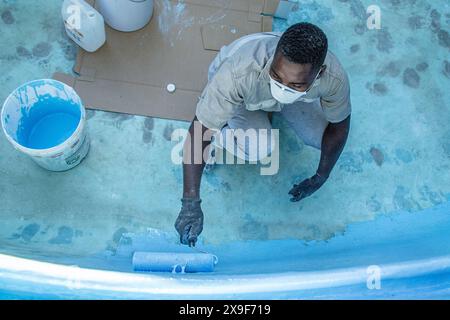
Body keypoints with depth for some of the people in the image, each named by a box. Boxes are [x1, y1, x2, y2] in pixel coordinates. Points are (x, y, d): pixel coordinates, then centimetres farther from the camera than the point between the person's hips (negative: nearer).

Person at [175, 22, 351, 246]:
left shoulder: (334, 77, -36)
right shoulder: (238, 74, -46)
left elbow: (339, 127, -16)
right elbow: (199, 132, -39)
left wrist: (320, 179, -7)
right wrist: (190, 204, -43)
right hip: (239, 94, -3)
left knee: (322, 137, -12)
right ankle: (226, 130, 7)